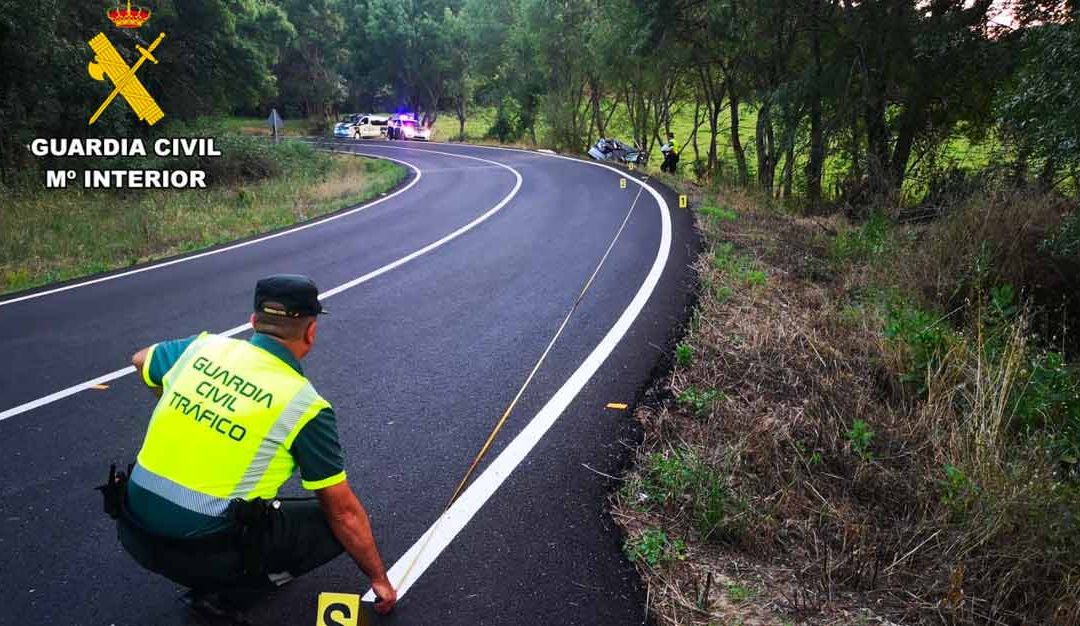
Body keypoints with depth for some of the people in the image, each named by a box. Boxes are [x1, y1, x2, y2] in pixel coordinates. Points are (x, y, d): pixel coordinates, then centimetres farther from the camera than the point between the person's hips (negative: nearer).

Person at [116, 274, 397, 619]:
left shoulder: (202, 347, 2)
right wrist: (379, 578, 9)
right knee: (335, 524, 5)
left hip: (133, 532, 6)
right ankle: (228, 589, 1)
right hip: (201, 551, -6)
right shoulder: (305, 406, -12)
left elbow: (141, 360, 26)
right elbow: (344, 512, -5)